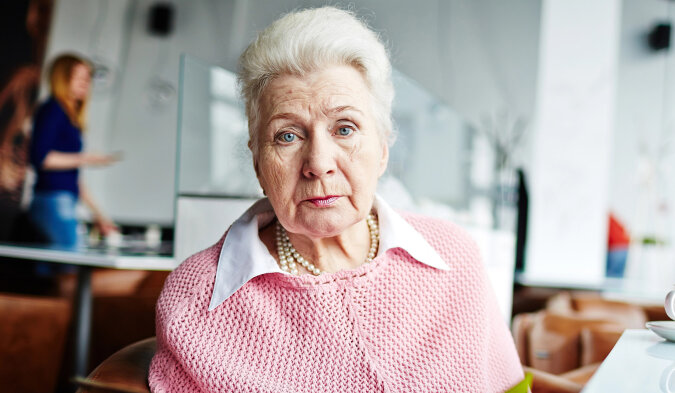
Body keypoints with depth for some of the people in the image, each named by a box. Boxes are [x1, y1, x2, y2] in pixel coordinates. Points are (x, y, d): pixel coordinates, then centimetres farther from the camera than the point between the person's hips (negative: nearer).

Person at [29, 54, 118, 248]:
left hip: (63, 204, 9)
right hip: (53, 201, -9)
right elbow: (40, 157, -16)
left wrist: (97, 213, 23)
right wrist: (84, 159, -11)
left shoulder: (71, 117, 19)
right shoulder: (52, 110, -5)